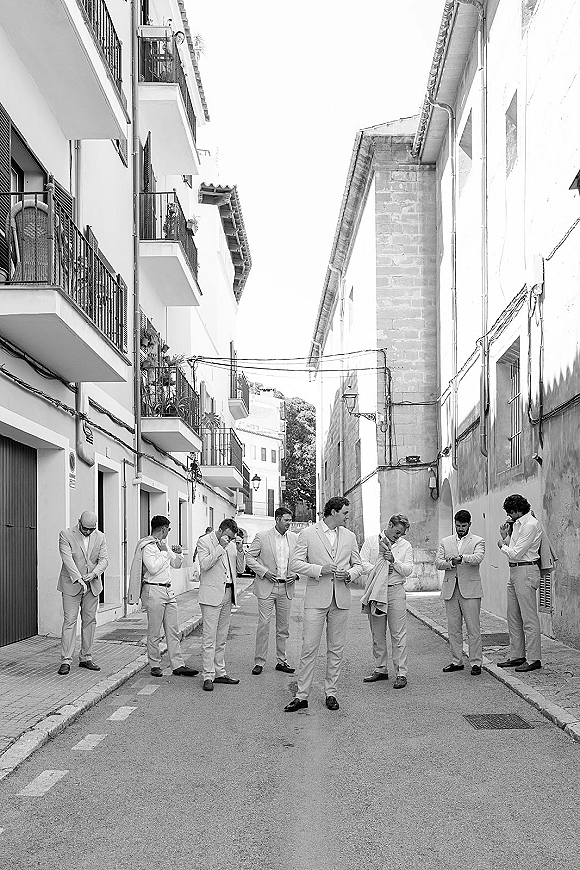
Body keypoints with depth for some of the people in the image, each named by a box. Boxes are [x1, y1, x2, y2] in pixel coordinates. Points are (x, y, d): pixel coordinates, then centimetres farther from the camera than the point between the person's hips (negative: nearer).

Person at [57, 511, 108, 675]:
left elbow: (104, 559, -1)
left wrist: (93, 573, -20)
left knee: (89, 621, 7)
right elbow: (67, 559, -18)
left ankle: (86, 658, 15)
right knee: (70, 621, -7)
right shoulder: (66, 535, -8)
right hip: (71, 585, -4)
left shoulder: (100, 537, 5)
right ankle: (66, 661, -6)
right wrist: (78, 579, -28)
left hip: (92, 586, 4)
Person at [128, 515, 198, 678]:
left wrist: (178, 554, 3)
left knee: (174, 631, 5)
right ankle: (155, 666, 11)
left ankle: (178, 665, 6)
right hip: (153, 591, -8)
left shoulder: (164, 544, 15)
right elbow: (153, 568, -21)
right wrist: (163, 552, -13)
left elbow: (177, 564, 22)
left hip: (168, 591, 8)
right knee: (154, 632, 1)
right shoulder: (147, 546, -10)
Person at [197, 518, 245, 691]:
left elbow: (240, 569, 12)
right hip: (212, 595, -6)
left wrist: (239, 549, -2)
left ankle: (220, 673, 17)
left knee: (221, 638, 12)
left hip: (228, 594, 7)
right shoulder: (204, 542, -4)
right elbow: (204, 565, -18)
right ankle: (208, 676, -4)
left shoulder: (232, 544, 14)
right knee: (209, 638, -6)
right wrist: (221, 547, -19)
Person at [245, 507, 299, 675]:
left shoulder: (294, 538, 7)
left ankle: (281, 661, 18)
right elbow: (249, 557, -1)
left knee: (283, 627, 9)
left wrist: (296, 574, -3)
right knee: (263, 624, -4)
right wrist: (264, 572, -12)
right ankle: (259, 662, 4)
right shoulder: (262, 537, -4)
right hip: (267, 587, -4)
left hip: (286, 588, 4)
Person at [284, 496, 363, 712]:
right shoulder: (307, 534, 0)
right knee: (309, 648, -5)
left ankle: (331, 693, 17)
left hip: (341, 599, 4)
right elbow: (294, 563, -3)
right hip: (316, 598, -4)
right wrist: (320, 570, -15)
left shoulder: (349, 536, 13)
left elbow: (358, 565, 18)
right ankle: (302, 696, 2)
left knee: (336, 649, 7)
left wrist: (349, 574, -4)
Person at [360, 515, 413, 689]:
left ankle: (401, 673, -1)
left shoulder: (406, 546, 8)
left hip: (395, 591, -1)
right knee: (377, 634, 8)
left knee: (398, 634, -4)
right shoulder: (371, 541, 5)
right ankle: (380, 669, 19)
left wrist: (393, 560, -14)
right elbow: (362, 563, -2)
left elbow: (408, 570, 0)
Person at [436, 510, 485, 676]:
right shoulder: (445, 542, 16)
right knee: (453, 628, 7)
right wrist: (451, 563, -15)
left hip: (470, 589, -4)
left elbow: (478, 558, -15)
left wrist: (460, 558, -30)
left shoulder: (478, 541, 5)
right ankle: (457, 661, 15)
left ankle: (476, 663, 2)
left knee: (473, 628, -4)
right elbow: (438, 563, 5)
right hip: (450, 589, 4)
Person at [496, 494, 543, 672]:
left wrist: (502, 545, 0)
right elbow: (511, 549, 20)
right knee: (513, 617, 13)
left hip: (526, 572, -10)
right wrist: (505, 536, 6)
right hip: (514, 571, 10)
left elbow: (516, 554, -17)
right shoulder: (517, 523, 16)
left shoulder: (530, 525, -14)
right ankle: (517, 656, 20)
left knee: (529, 618, -6)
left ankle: (533, 659, -2)